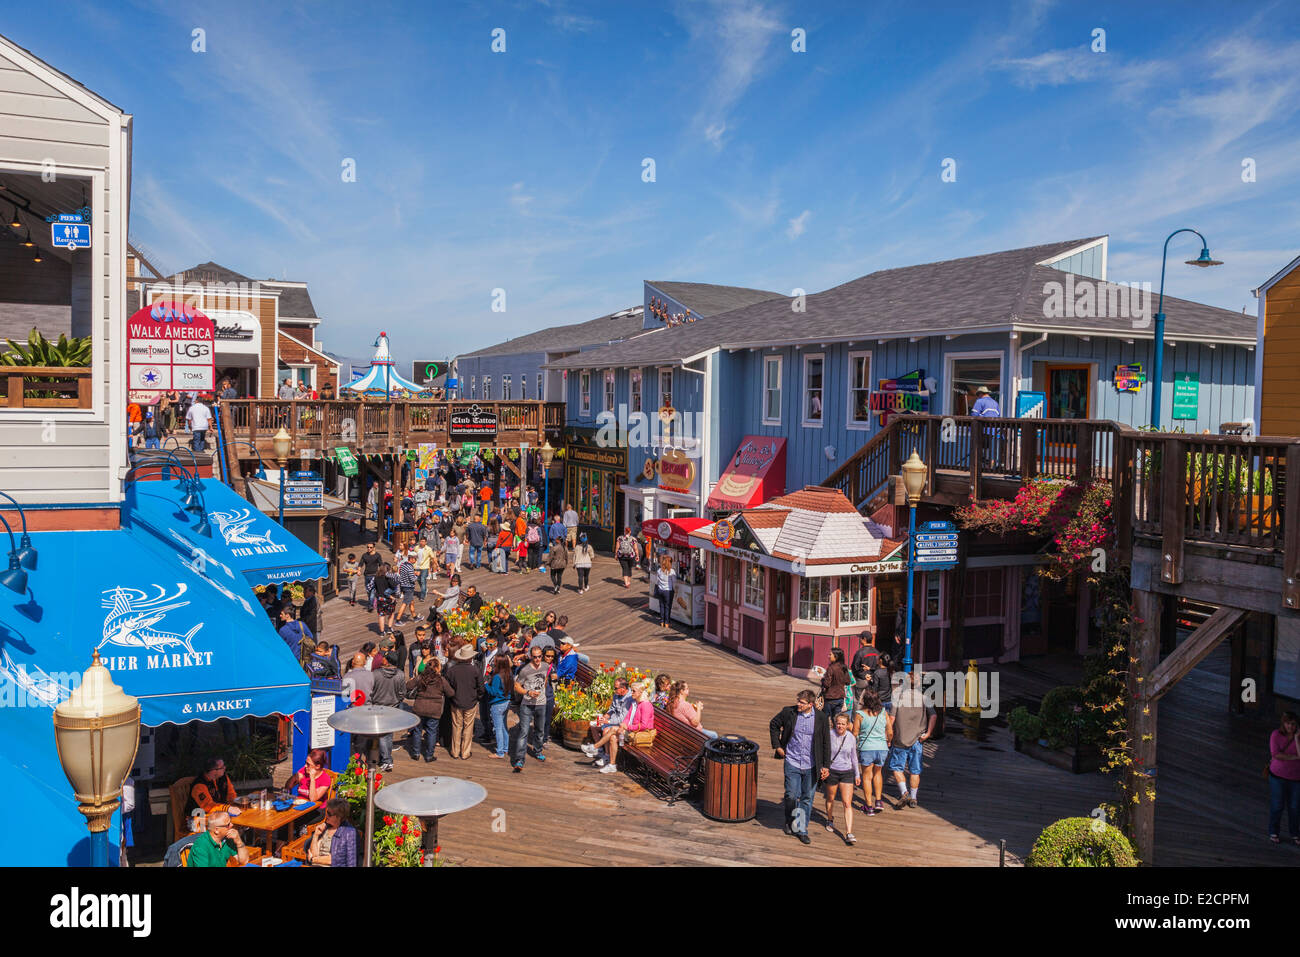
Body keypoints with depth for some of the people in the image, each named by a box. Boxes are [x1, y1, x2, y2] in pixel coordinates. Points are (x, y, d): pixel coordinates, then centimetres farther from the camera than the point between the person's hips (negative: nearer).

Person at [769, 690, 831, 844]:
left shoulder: (821, 719, -7)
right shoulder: (788, 712, -6)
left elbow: (826, 743, 1)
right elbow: (773, 725, 12)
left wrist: (826, 766, -1)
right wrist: (777, 746, 6)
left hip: (811, 766, 0)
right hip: (792, 763, 0)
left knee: (807, 798, 7)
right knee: (791, 795, 0)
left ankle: (801, 830, 21)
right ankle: (790, 822, 29)